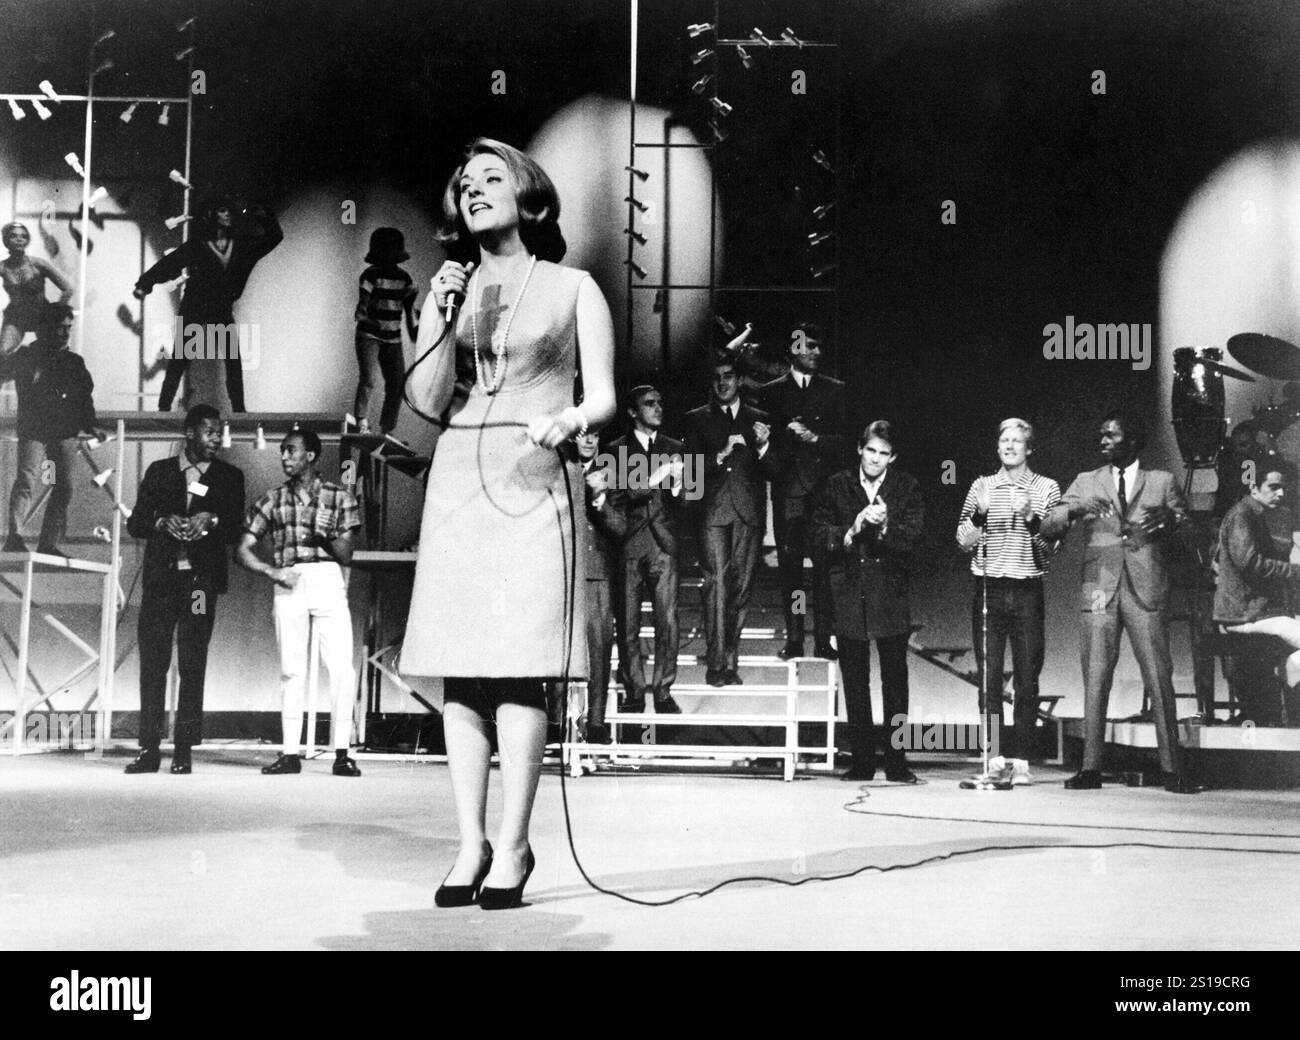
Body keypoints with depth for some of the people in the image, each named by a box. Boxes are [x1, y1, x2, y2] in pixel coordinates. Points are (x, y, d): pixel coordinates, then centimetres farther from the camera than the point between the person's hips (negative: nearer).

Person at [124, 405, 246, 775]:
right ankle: (149, 749, 2)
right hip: (160, 580, 1)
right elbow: (135, 523, 10)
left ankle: (184, 750, -1)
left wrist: (210, 519, -13)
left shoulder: (229, 477, 11)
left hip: (201, 579, -1)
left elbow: (234, 532, 6)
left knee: (192, 667, -4)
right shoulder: (159, 471, 13)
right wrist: (163, 522, -8)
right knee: (152, 664, -1)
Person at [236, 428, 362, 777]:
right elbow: (242, 550, 10)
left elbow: (346, 556, 8)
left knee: (341, 667, -10)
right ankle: (291, 752, 5)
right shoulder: (273, 500, 12)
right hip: (289, 586, 1)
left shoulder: (339, 497, 9)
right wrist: (271, 571, -5)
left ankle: (342, 753, -7)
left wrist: (328, 534, -11)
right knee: (291, 670, 0)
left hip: (328, 582, -1)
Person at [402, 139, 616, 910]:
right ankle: (471, 844, 4)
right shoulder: (450, 288, 16)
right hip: (459, 483, 3)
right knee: (461, 671, -2)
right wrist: (439, 318, -4)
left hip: (536, 482, -3)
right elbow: (428, 401, 8)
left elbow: (603, 398, 4)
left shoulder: (572, 289, 10)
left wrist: (567, 421, -17)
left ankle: (513, 848, -6)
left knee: (522, 669, -10)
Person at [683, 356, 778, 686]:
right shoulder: (697, 420, 13)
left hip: (749, 512, 2)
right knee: (717, 583, -12)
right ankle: (716, 664, -14)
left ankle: (730, 661, 8)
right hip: (713, 510, -2)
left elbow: (772, 471, 11)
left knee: (741, 585, 0)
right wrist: (721, 456, -12)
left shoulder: (759, 420, 16)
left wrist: (763, 447, -9)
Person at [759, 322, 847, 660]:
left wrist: (815, 437, -9)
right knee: (789, 565, 1)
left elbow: (845, 439, 5)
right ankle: (793, 638, 7)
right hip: (788, 490, 0)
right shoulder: (770, 392, 10)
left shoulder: (834, 390, 11)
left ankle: (823, 638, 1)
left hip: (825, 489, 0)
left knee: (825, 565, -3)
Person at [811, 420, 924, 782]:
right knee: (854, 679, 5)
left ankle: (896, 761, 3)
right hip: (848, 592, 1)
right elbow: (818, 535, 3)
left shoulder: (906, 488, 6)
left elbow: (912, 537, -4)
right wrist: (852, 530, -13)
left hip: (891, 592, -1)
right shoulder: (837, 486, 8)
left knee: (895, 675, -3)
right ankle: (862, 761, 12)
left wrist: (885, 526, -22)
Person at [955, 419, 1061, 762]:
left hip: (1027, 591, 0)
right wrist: (979, 513, -11)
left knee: (1028, 675, 0)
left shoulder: (1047, 488, 7)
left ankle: (1023, 752, 7)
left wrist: (1031, 518, -13)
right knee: (988, 675, -1)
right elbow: (964, 542, 7)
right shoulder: (982, 486, 9)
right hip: (988, 589, 1)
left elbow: (1051, 548, 2)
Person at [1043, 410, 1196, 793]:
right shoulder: (1086, 483, 14)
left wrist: (1169, 520, -14)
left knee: (1159, 678, -5)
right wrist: (1073, 510, -14)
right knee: (1095, 679, -2)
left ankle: (1172, 768, -1)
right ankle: (1090, 767, 1)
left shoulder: (1161, 481, 11)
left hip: (1147, 589, -1)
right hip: (1100, 589, 1)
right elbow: (1047, 528, 7)